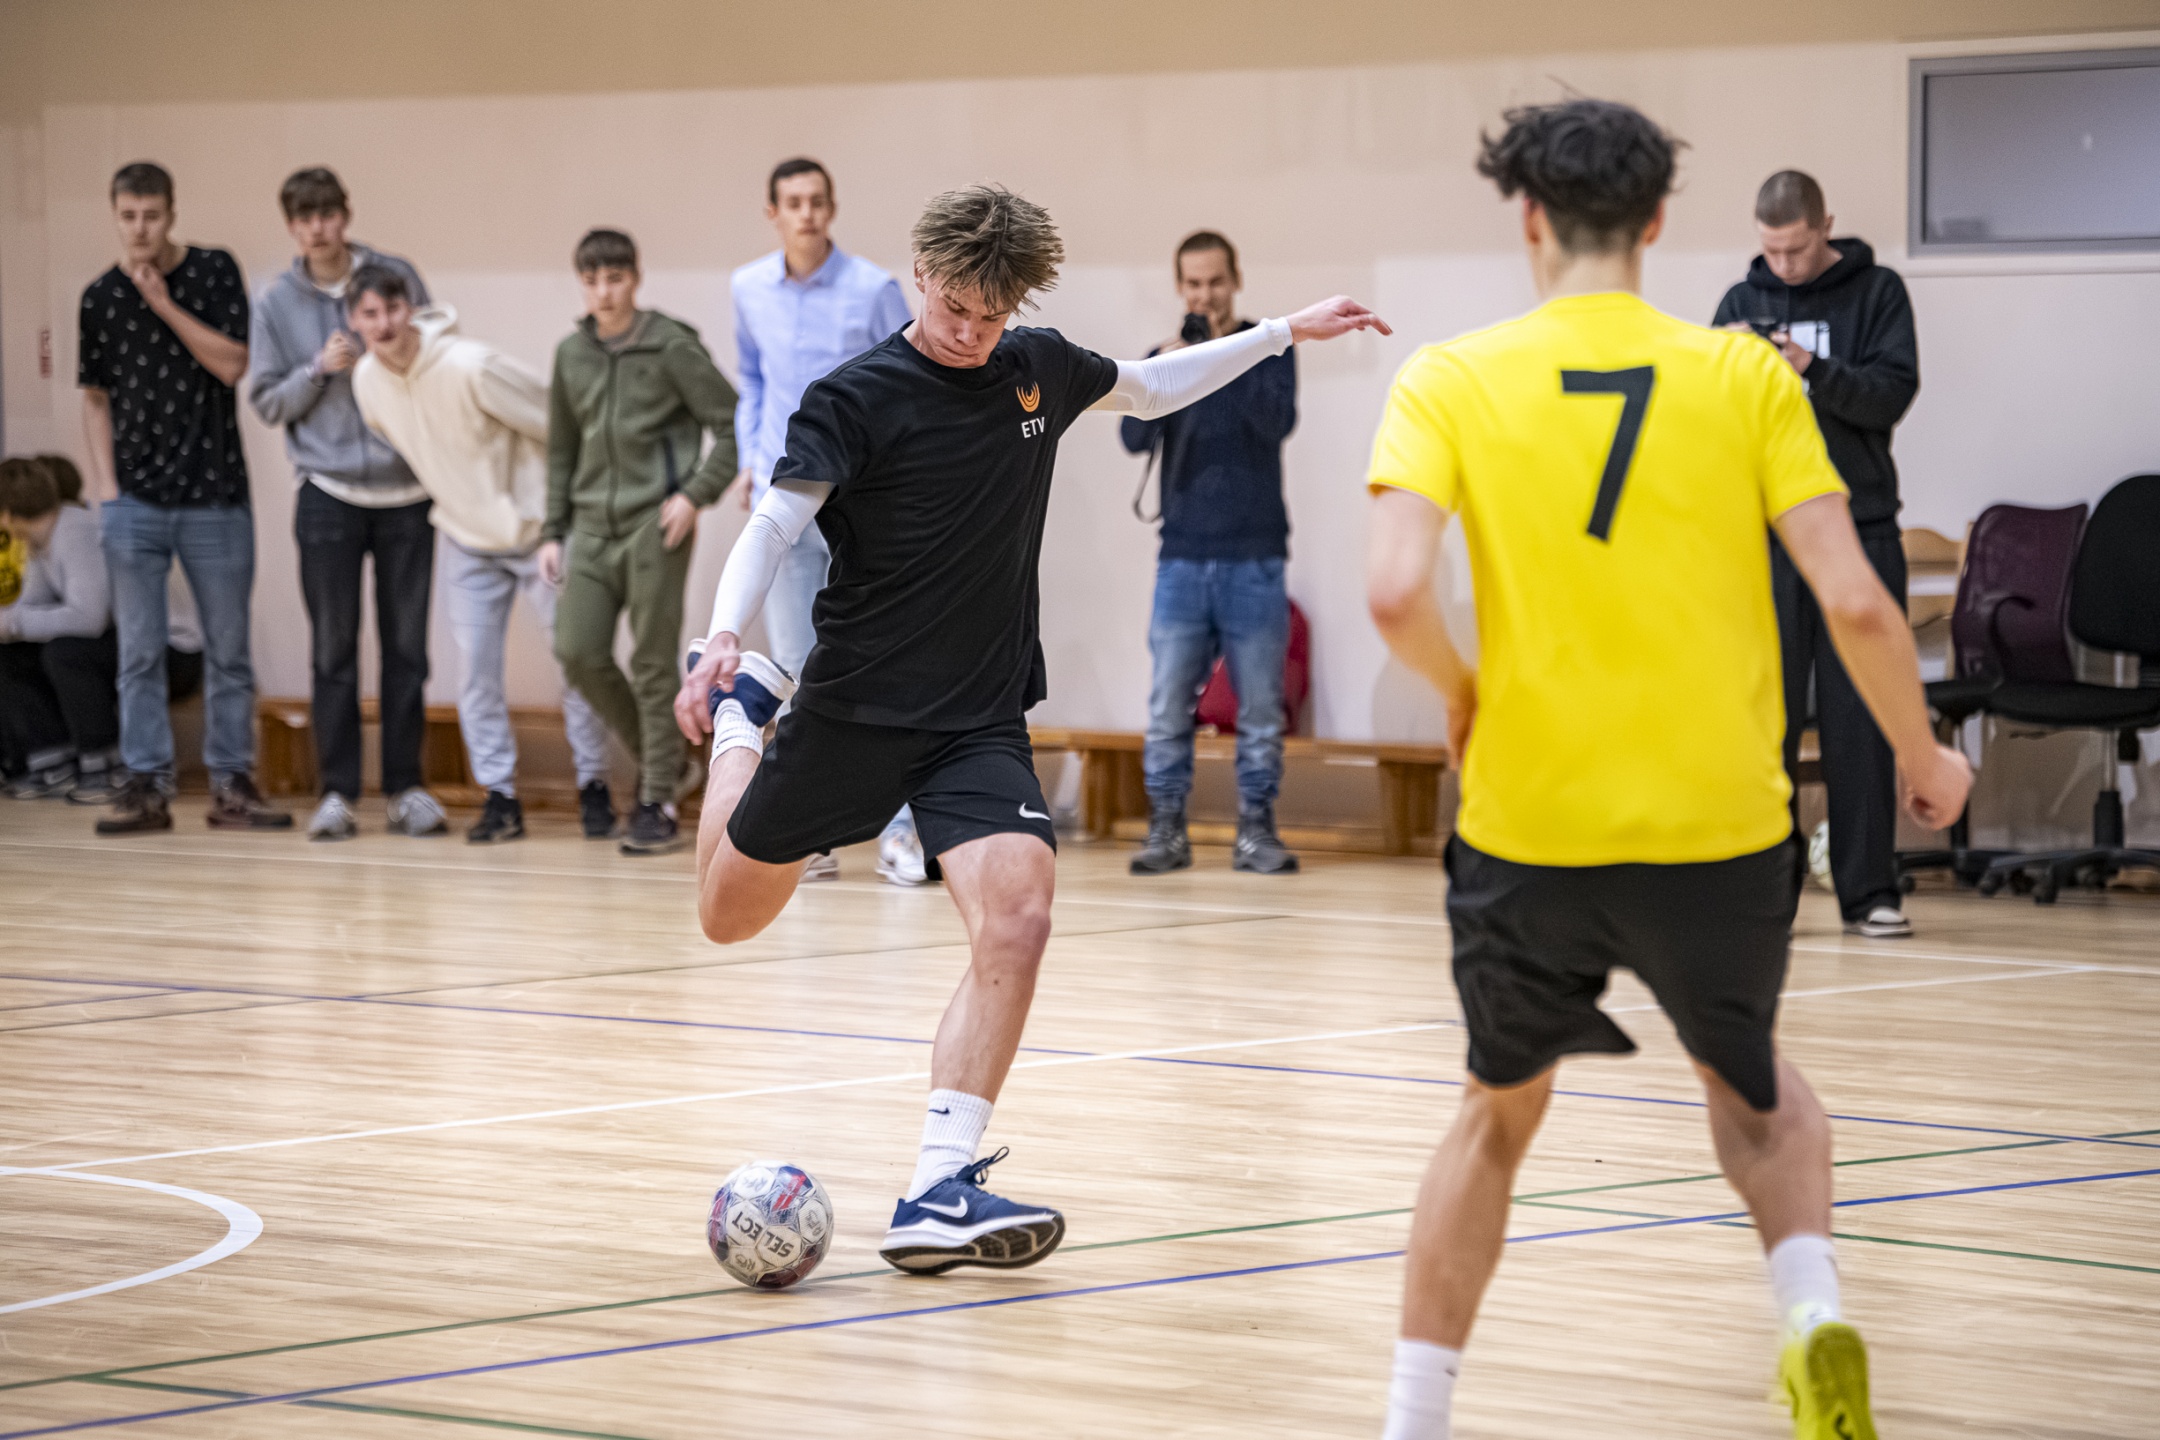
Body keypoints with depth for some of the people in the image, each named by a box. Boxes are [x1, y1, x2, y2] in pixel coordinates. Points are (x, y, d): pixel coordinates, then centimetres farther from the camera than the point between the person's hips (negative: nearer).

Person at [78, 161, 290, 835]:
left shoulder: (214, 273, 0)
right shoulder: (101, 297, 5)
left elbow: (232, 363, -10)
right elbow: (96, 398, 10)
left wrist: (163, 302, -14)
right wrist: (106, 487, 1)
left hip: (214, 498, -1)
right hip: (136, 503, 1)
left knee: (229, 652, 4)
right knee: (139, 653, 0)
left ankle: (231, 785, 10)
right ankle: (146, 786, 4)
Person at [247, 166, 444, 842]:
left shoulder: (396, 277, 2)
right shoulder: (277, 302, 1)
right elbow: (265, 401, 4)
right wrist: (320, 368, -13)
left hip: (405, 492, 1)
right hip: (328, 493, -1)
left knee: (406, 646, 4)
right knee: (334, 650, 1)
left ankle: (405, 787, 12)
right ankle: (337, 791, 7)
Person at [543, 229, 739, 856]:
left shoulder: (672, 348, -5)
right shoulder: (571, 355, 12)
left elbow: (733, 426, -4)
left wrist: (696, 494, -14)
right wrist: (553, 531, 15)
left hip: (654, 526, -5)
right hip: (593, 527, 5)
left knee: (653, 665, -4)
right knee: (579, 653, -4)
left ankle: (658, 804, 4)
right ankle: (668, 763, 15)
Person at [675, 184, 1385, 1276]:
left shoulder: (1038, 370, 5)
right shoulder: (858, 397, -12)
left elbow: (1150, 387, 25)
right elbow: (774, 523, -21)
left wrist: (1286, 332, 25)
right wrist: (723, 635, -39)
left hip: (981, 723, 3)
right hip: (853, 710, -3)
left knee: (1015, 921, -21)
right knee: (729, 916, 14)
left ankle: (939, 1192, -20)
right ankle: (740, 708, 45)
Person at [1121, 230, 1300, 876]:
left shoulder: (1268, 351, 4)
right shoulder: (1163, 358, 9)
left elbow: (1278, 421, -12)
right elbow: (1134, 437, -3)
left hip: (1254, 561, -2)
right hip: (1183, 558, 2)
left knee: (1260, 711, 0)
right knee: (1168, 709, -2)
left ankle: (1256, 829, 7)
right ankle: (1166, 829, 3)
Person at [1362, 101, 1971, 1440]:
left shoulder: (1451, 382, -3)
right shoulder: (1745, 376, -2)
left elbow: (1396, 590, -17)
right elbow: (1855, 600, -7)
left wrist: (1462, 693, 4)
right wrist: (1924, 756, 9)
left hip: (1528, 827, 0)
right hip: (1721, 825, 0)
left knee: (1498, 1117, 24)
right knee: (1757, 1091, 26)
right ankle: (1814, 1312, -1)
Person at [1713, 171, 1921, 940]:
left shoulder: (1876, 293, 3)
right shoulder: (1742, 302, 10)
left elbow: (1893, 393, -8)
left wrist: (1813, 368, -22)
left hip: (1860, 530, -2)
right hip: (1764, 537, 2)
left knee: (1860, 719, 0)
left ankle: (1869, 890, 4)